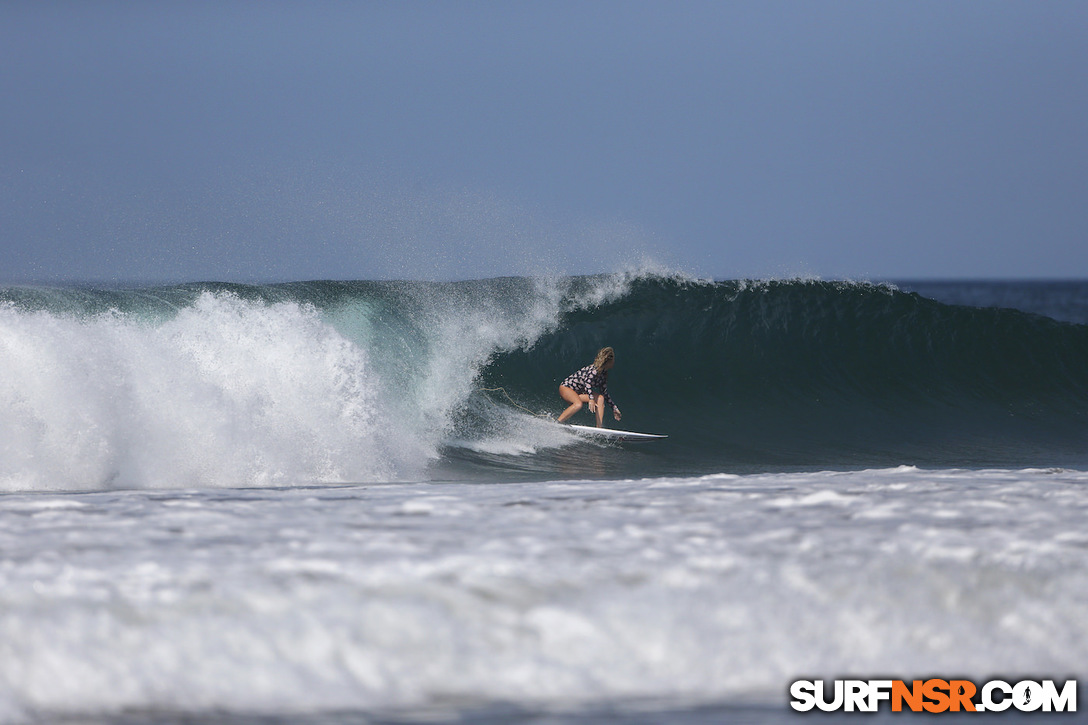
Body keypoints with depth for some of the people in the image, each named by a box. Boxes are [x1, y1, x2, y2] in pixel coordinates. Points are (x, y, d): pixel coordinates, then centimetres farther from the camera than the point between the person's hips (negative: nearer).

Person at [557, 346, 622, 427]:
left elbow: (604, 393, 18)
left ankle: (599, 426, -15)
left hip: (578, 392, 9)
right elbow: (587, 382, -39)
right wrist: (591, 399, -50)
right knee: (578, 404, -37)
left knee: (600, 398, -7)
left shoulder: (603, 375, 6)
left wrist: (614, 407, 19)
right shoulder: (595, 369, -22)